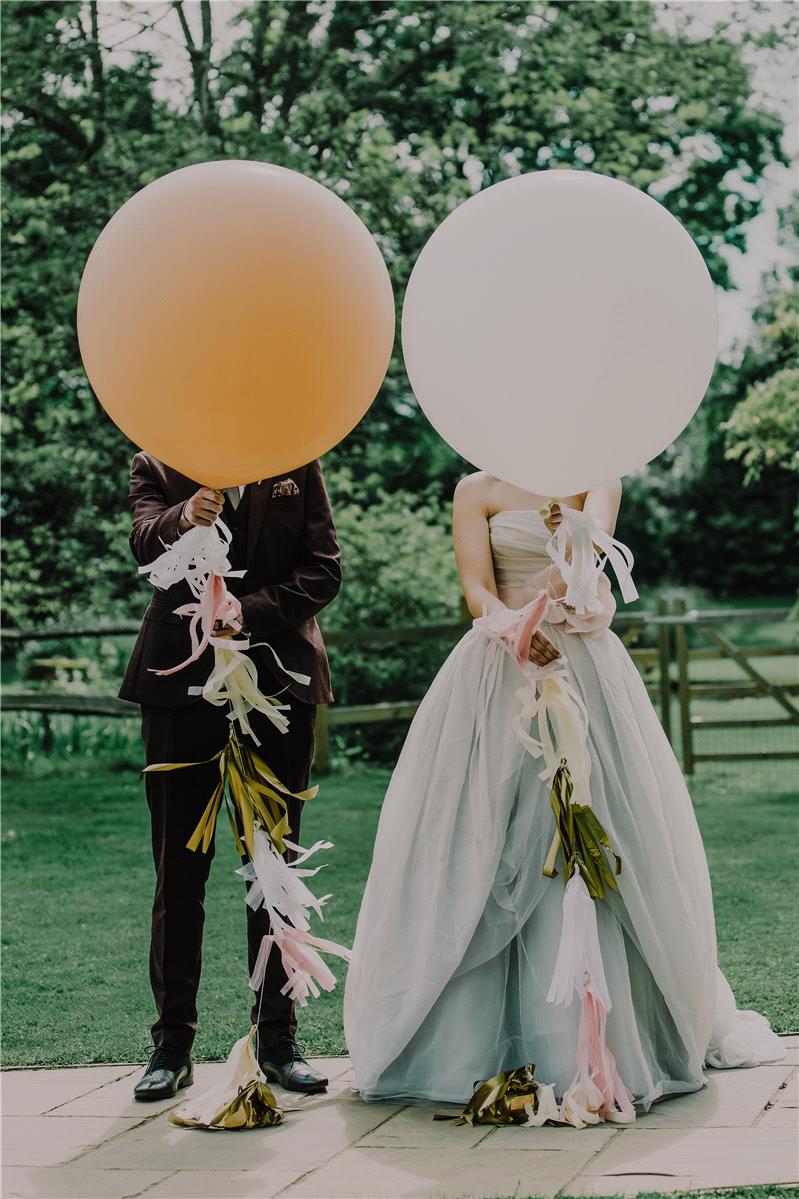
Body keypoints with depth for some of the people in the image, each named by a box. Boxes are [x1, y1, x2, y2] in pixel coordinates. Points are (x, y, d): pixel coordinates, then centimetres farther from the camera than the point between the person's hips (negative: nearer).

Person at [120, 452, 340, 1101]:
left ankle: (277, 1038, 13)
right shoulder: (157, 467, 7)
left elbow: (324, 568, 2)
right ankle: (173, 1044, 8)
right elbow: (146, 544, -12)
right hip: (184, 681, -1)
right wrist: (184, 518, -35)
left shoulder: (298, 467, 10)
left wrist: (251, 615, -13)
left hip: (279, 679, 1)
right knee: (179, 869, 1)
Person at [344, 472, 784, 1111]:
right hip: (498, 676, 0)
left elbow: (597, 533, -16)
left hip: (587, 671, 0)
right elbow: (477, 590, -5)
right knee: (478, 850, -5)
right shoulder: (479, 490, 7)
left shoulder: (596, 478, 7)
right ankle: (471, 1049, 1)